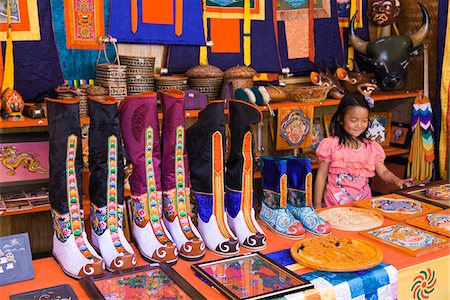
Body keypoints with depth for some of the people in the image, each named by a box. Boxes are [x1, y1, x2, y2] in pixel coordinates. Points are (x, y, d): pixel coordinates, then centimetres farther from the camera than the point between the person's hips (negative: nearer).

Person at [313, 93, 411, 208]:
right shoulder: (331, 145, -2)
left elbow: (383, 172, 11)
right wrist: (317, 205, 0)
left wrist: (396, 180, -11)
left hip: (364, 202, 3)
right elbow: (321, 176, 1)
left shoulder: (371, 147, 9)